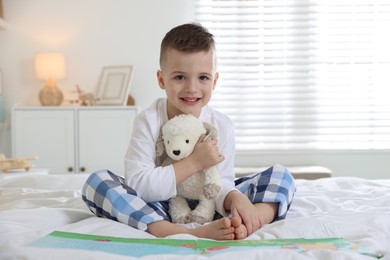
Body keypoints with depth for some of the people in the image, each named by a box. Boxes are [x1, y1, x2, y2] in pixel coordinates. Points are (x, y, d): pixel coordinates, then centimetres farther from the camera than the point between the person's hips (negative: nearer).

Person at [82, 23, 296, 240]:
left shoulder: (222, 125, -5)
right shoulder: (149, 121, -12)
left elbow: (220, 184, -9)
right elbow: (136, 185, -21)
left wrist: (236, 198, -34)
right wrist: (194, 163, -25)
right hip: (159, 209, -2)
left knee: (282, 176, -8)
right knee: (97, 182, -27)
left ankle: (239, 227, -40)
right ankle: (186, 234, -42)